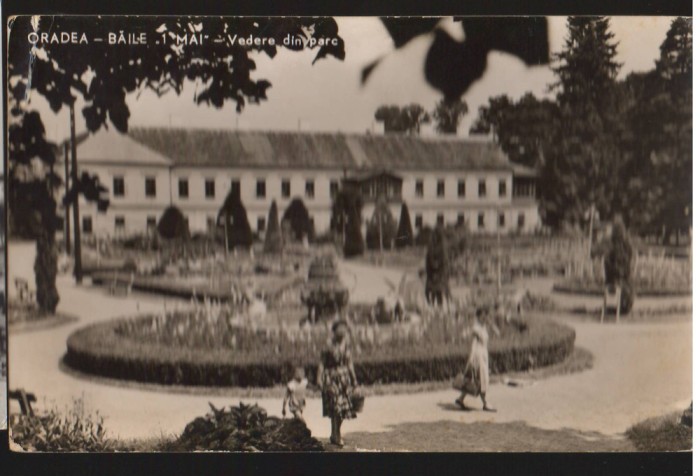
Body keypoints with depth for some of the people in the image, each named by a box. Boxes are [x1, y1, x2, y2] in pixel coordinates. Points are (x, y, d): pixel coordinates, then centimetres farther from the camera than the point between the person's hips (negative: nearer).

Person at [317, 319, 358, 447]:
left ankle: (334, 435, 24)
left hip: (344, 377, 6)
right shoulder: (329, 346, -12)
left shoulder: (346, 345, 5)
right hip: (331, 378, -6)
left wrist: (354, 378, 13)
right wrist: (320, 379, -15)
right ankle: (336, 436, 5)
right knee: (336, 407, -8)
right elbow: (322, 363, -9)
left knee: (343, 408, 7)